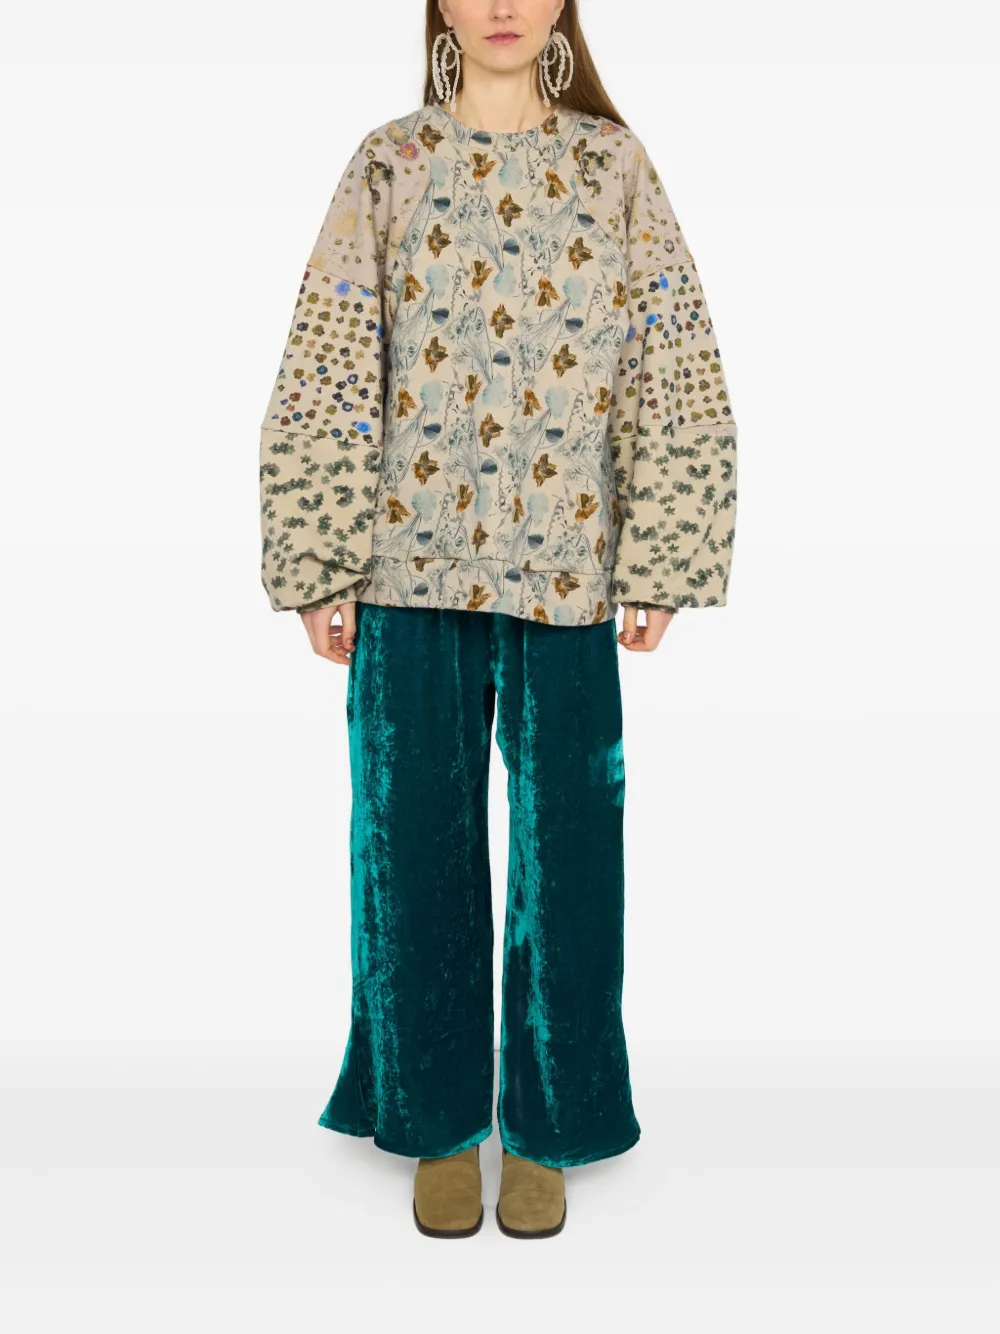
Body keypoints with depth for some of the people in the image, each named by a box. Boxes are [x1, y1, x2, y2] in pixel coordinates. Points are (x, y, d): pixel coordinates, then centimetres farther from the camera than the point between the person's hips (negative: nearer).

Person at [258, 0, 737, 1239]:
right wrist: (317, 567, -4)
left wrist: (659, 562, -2)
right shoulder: (389, 165, 7)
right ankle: (440, 1125, 24)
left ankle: (543, 1129, 22)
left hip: (567, 566, 0)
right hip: (415, 565, 0)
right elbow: (326, 376, 2)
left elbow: (671, 371, 5)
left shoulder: (613, 164, 8)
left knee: (565, 847, 4)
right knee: (415, 844, 5)